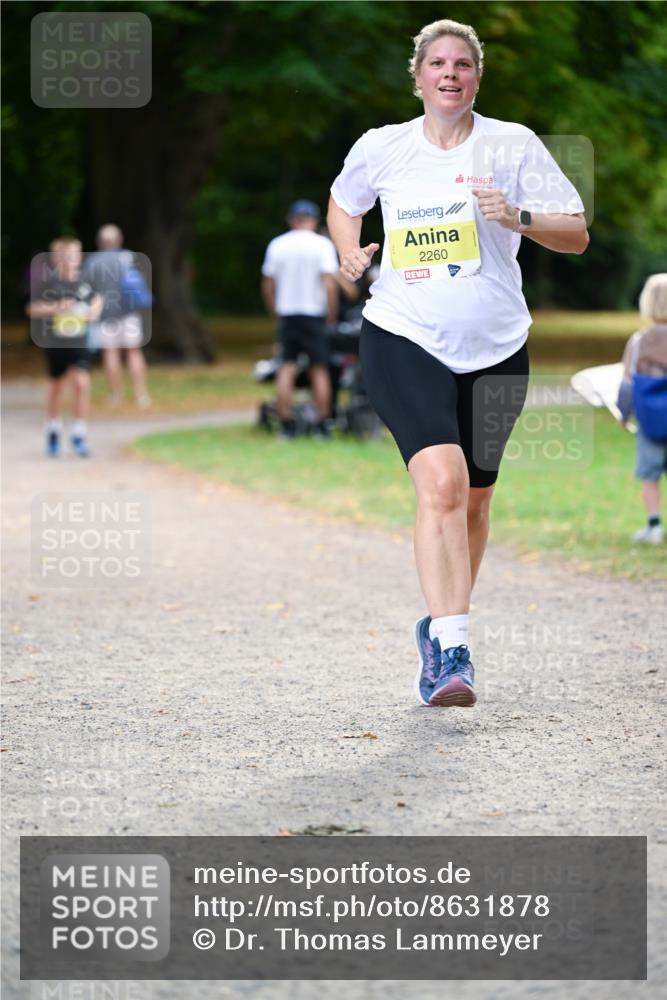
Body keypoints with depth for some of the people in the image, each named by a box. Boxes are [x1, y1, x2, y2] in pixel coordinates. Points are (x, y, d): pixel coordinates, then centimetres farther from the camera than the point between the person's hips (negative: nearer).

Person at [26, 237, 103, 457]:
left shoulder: (84, 282, -2)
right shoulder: (48, 283, -11)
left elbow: (97, 297, 19)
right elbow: (32, 308, -13)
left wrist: (95, 308, -2)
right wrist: (55, 308, -26)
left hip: (80, 343, 1)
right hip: (55, 344, -1)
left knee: (82, 383, -13)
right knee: (56, 385, 14)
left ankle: (79, 435, -4)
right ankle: (53, 429, 35)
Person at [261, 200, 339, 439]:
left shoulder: (277, 245, 4)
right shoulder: (322, 244, -6)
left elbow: (267, 286, 6)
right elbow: (330, 283, -15)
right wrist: (332, 314, -6)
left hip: (286, 313, 2)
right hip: (314, 312, -2)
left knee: (286, 368, 3)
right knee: (319, 369, 3)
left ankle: (286, 424, -1)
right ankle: (323, 426, 4)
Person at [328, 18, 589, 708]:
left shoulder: (513, 145, 0)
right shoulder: (380, 148, 3)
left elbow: (577, 236, 1)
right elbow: (342, 203, 24)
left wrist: (519, 218, -17)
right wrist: (349, 251, 4)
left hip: (495, 349, 2)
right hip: (403, 340, -2)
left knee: (472, 501, 12)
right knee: (441, 482, -22)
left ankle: (439, 630, 35)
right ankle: (453, 651, -27)